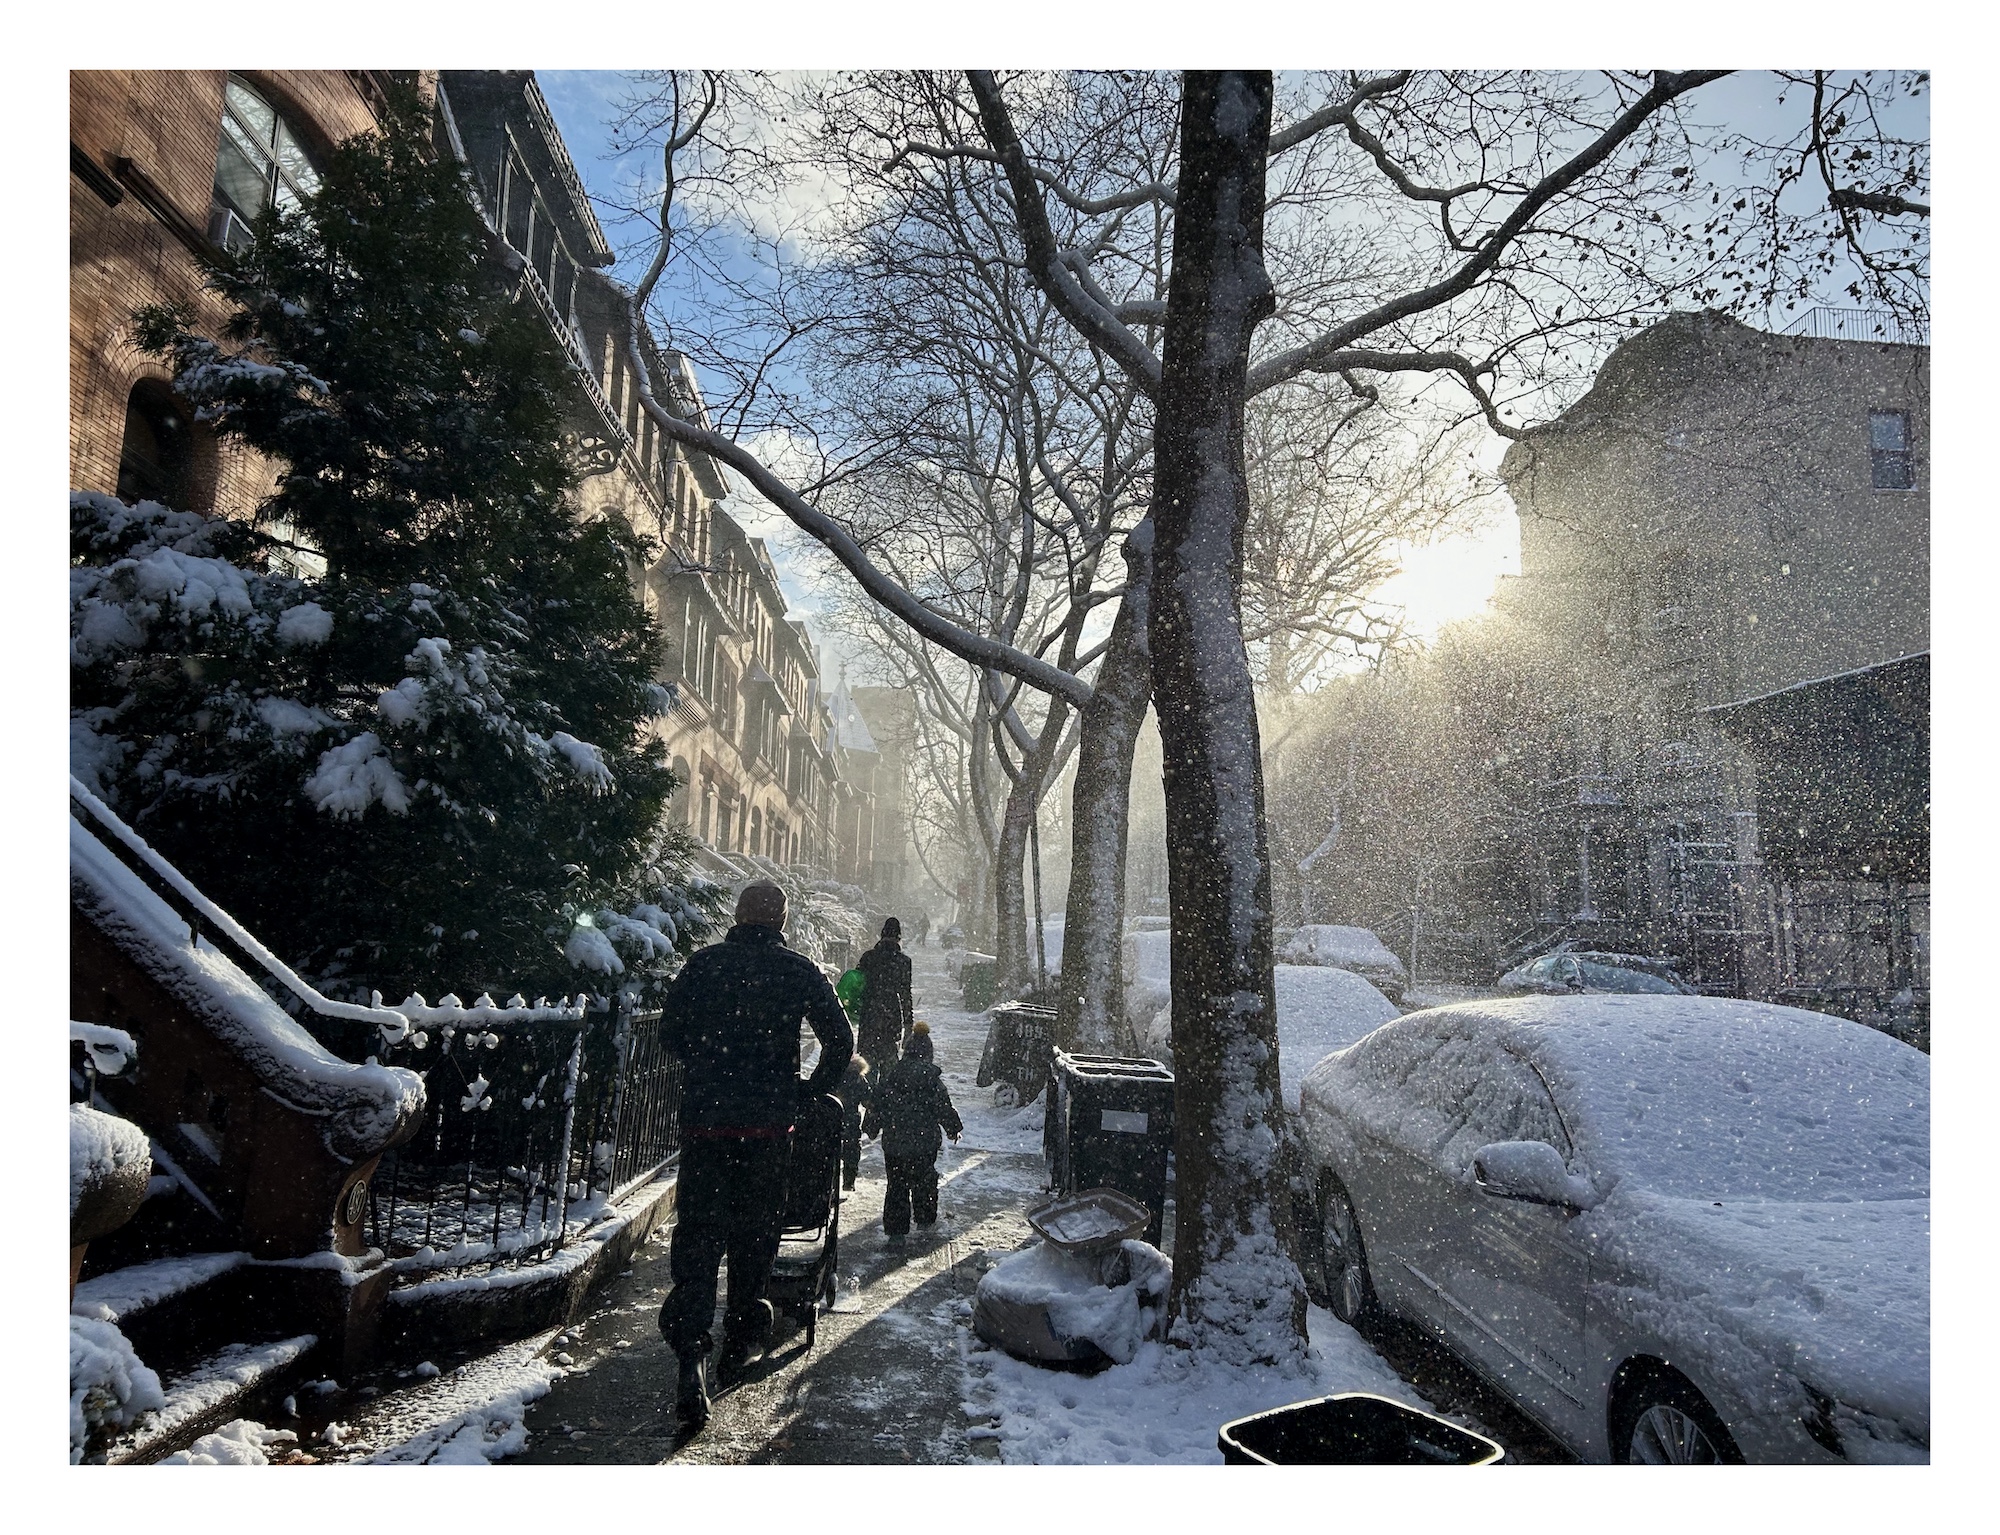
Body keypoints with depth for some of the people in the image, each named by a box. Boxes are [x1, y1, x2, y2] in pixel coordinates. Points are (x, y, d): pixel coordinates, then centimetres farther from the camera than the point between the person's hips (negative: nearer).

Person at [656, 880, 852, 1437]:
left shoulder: (702, 963, 2)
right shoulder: (798, 971, -3)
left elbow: (670, 1031, 10)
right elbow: (840, 1040, -5)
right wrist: (813, 1089, 10)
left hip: (703, 1118, 1)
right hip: (768, 1122, 0)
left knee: (698, 1230, 4)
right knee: (754, 1231, 16)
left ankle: (691, 1355, -10)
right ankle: (739, 1343, 30)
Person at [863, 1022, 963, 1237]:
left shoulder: (890, 1074, -1)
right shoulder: (931, 1076, -12)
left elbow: (876, 1105, 5)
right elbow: (943, 1107, -7)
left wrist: (872, 1130, 19)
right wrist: (954, 1128, 8)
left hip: (893, 1141, 2)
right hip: (925, 1142, -2)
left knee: (896, 1184, 9)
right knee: (925, 1182, 17)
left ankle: (895, 1227, 10)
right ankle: (925, 1219, 30)